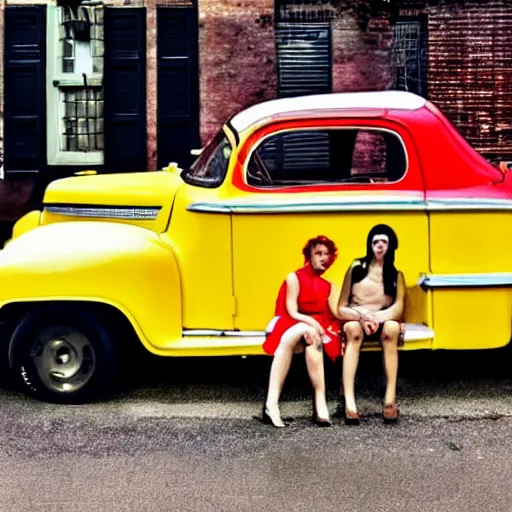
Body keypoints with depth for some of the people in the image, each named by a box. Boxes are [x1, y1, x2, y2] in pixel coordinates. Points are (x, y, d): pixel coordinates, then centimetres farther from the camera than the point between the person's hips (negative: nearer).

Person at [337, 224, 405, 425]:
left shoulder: (396, 274, 9)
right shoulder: (357, 267, 6)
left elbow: (398, 308, -6)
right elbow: (341, 308, 1)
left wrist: (377, 318, -25)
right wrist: (362, 316, -19)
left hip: (384, 322, 1)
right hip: (355, 320, -1)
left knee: (391, 329, -36)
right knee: (353, 329, -38)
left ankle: (390, 398, -41)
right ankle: (349, 401, -50)